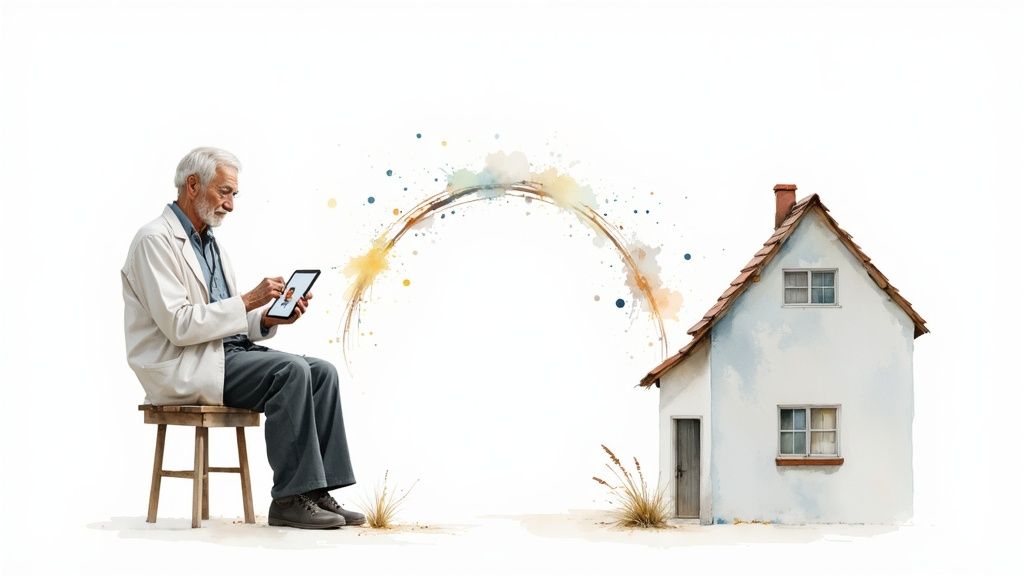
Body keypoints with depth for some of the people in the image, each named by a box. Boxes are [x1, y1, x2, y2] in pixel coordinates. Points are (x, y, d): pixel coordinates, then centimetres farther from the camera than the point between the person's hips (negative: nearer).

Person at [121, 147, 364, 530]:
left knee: (322, 372, -8)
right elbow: (179, 326, -20)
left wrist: (269, 319, 0)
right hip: (184, 367, -9)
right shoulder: (156, 240, -11)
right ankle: (288, 498, -20)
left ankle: (316, 491, -10)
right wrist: (248, 301, -18)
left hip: (226, 353, 9)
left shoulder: (209, 242, 19)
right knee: (290, 372, -26)